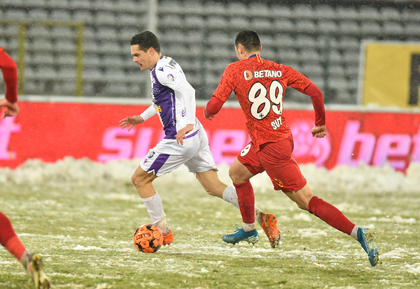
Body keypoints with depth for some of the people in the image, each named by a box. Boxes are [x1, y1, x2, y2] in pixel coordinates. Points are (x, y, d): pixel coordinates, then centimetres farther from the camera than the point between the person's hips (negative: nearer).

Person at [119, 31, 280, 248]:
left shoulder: (162, 70, -14)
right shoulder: (165, 66, 17)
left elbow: (187, 91, -29)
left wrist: (188, 124, -38)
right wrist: (142, 118, 40)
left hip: (181, 139, -10)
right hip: (196, 137, 10)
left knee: (140, 179, 3)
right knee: (213, 187, 6)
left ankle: (162, 231, 8)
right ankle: (260, 217, -6)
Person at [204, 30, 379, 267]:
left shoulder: (235, 70, -7)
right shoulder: (280, 70, 7)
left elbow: (213, 106, -11)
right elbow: (315, 92, 2)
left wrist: (208, 112, 13)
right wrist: (321, 124, 17)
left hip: (270, 147, -7)